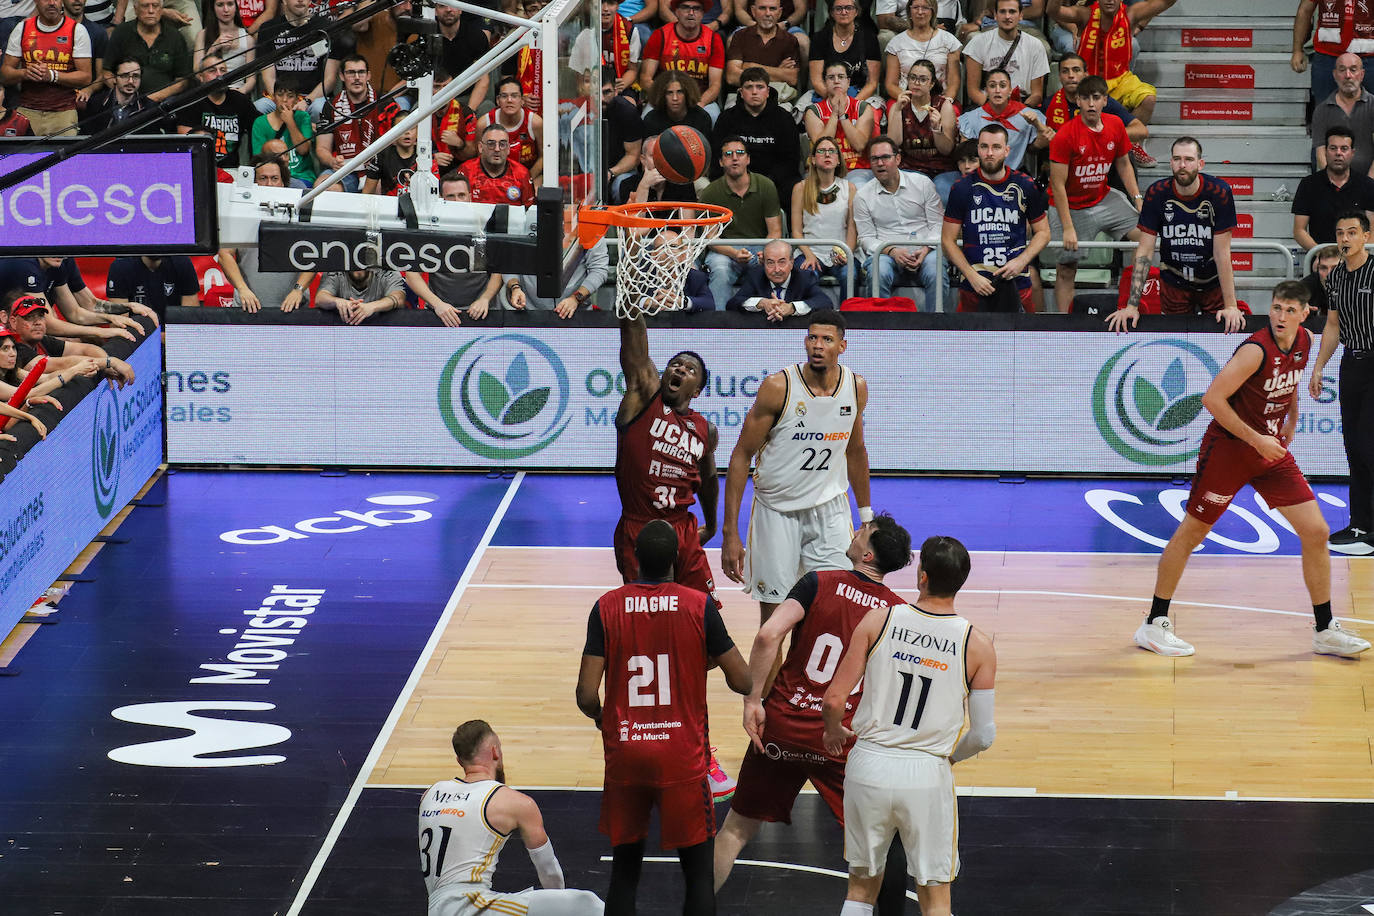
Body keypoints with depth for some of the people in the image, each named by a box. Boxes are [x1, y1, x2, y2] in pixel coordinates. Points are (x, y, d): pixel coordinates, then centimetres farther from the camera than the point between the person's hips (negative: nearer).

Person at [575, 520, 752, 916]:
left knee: (624, 867, 14)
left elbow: (587, 696, -7)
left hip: (624, 754, 2)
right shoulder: (699, 606, -7)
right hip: (683, 758, -2)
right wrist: (716, 656, 17)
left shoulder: (607, 607, -4)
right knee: (698, 872, 7)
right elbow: (743, 683, -3)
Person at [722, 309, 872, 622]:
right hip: (777, 511, -3)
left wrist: (866, 517, 18)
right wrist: (730, 534, -15)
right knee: (773, 615, -1)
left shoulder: (856, 388, -2)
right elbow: (741, 456, -11)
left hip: (830, 509, 3)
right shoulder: (778, 387, -15)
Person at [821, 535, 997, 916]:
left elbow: (833, 700, -5)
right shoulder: (978, 645, -6)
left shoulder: (878, 620, -6)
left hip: (869, 766, 1)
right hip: (928, 775, -1)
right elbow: (984, 735, -3)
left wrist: (834, 733, 17)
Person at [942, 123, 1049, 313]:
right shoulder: (962, 188, 1)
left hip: (1016, 282, 0)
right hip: (975, 283, 0)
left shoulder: (1025, 186, 4)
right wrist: (972, 276, -9)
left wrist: (1021, 261, -6)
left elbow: (1043, 232, 12)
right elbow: (948, 240, 2)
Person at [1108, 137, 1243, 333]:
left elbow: (1222, 253, -18)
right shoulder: (1156, 193, -14)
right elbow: (1144, 252, -13)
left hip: (1214, 282, -1)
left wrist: (1231, 306, -23)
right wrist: (1132, 306, -20)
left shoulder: (1220, 193, -18)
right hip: (1174, 283, 1)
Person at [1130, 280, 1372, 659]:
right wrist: (1256, 440, -23)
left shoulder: (1304, 341, -1)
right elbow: (1212, 398, -25)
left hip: (1272, 451, 6)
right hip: (1228, 448, -6)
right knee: (1190, 533, 3)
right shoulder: (1256, 350, -24)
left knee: (1316, 532, -1)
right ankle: (1154, 625, 15)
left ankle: (1325, 631, 9)